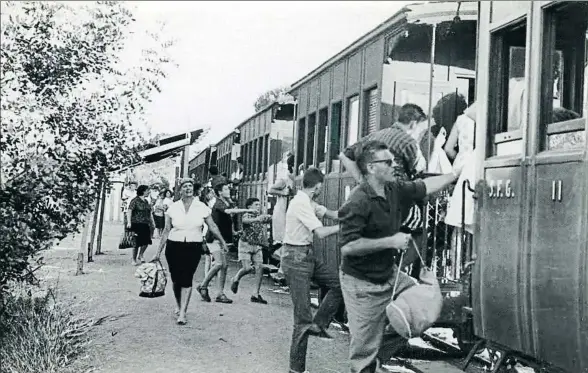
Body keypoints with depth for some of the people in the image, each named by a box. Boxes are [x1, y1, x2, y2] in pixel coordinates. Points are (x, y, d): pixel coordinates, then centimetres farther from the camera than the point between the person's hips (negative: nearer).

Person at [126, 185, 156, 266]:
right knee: (137, 242, -2)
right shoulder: (135, 200, -7)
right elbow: (129, 211, -15)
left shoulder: (146, 201, 15)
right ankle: (134, 259, 13)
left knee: (146, 241, 4)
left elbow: (150, 213, 22)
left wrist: (153, 222, 19)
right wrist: (129, 222, -24)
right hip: (137, 224, -7)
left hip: (145, 225, 7)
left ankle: (140, 256, 25)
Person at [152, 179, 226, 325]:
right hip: (174, 247, 1)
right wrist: (159, 251, 6)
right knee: (176, 279, 6)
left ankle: (182, 313, -3)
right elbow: (166, 231, 6)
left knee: (187, 279, -8)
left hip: (194, 247, -1)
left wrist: (223, 242, 12)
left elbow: (212, 227, 9)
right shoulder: (173, 207, 2)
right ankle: (178, 305, 32)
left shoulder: (201, 207, 0)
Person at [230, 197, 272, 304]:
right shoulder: (247, 215, -5)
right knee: (247, 268, -16)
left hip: (257, 246, 5)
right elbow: (245, 220, -27)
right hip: (245, 244, -5)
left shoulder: (261, 217, 12)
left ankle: (256, 295, 0)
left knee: (259, 268, -6)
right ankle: (236, 279, 18)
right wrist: (257, 219, -46)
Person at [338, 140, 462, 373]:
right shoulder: (358, 203, -24)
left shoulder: (395, 190, 1)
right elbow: (347, 247, -28)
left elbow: (426, 186, 14)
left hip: (389, 274, 8)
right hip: (363, 284, -8)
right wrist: (390, 242, -24)